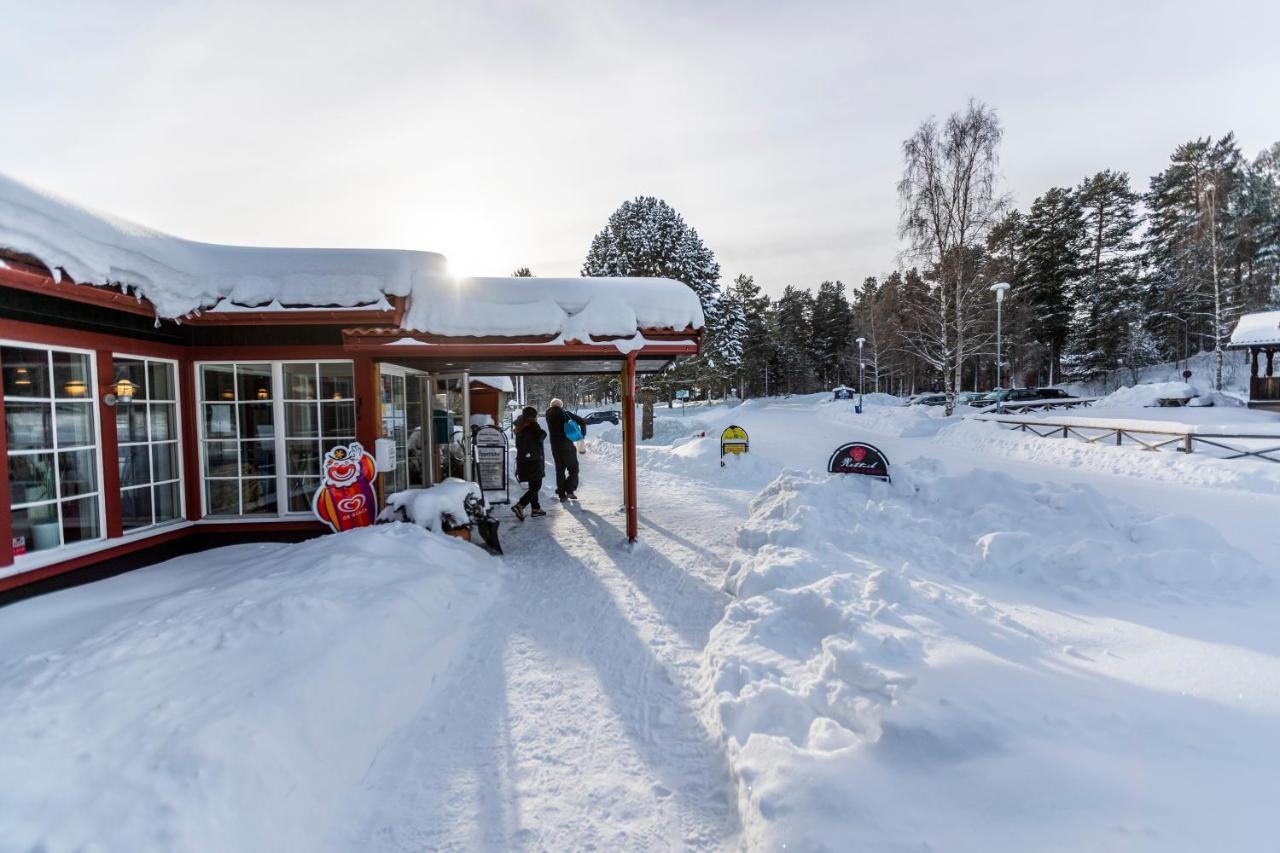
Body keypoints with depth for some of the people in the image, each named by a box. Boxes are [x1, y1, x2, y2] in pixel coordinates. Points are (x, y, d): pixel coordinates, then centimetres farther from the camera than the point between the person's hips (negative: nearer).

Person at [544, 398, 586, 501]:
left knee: (560, 470, 11)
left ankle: (562, 494, 9)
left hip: (555, 447, 4)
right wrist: (582, 434, 3)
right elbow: (582, 422, -8)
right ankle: (570, 490, -8)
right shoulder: (565, 414, -4)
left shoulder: (549, 415, 5)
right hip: (567, 445, -3)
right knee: (573, 469, 6)